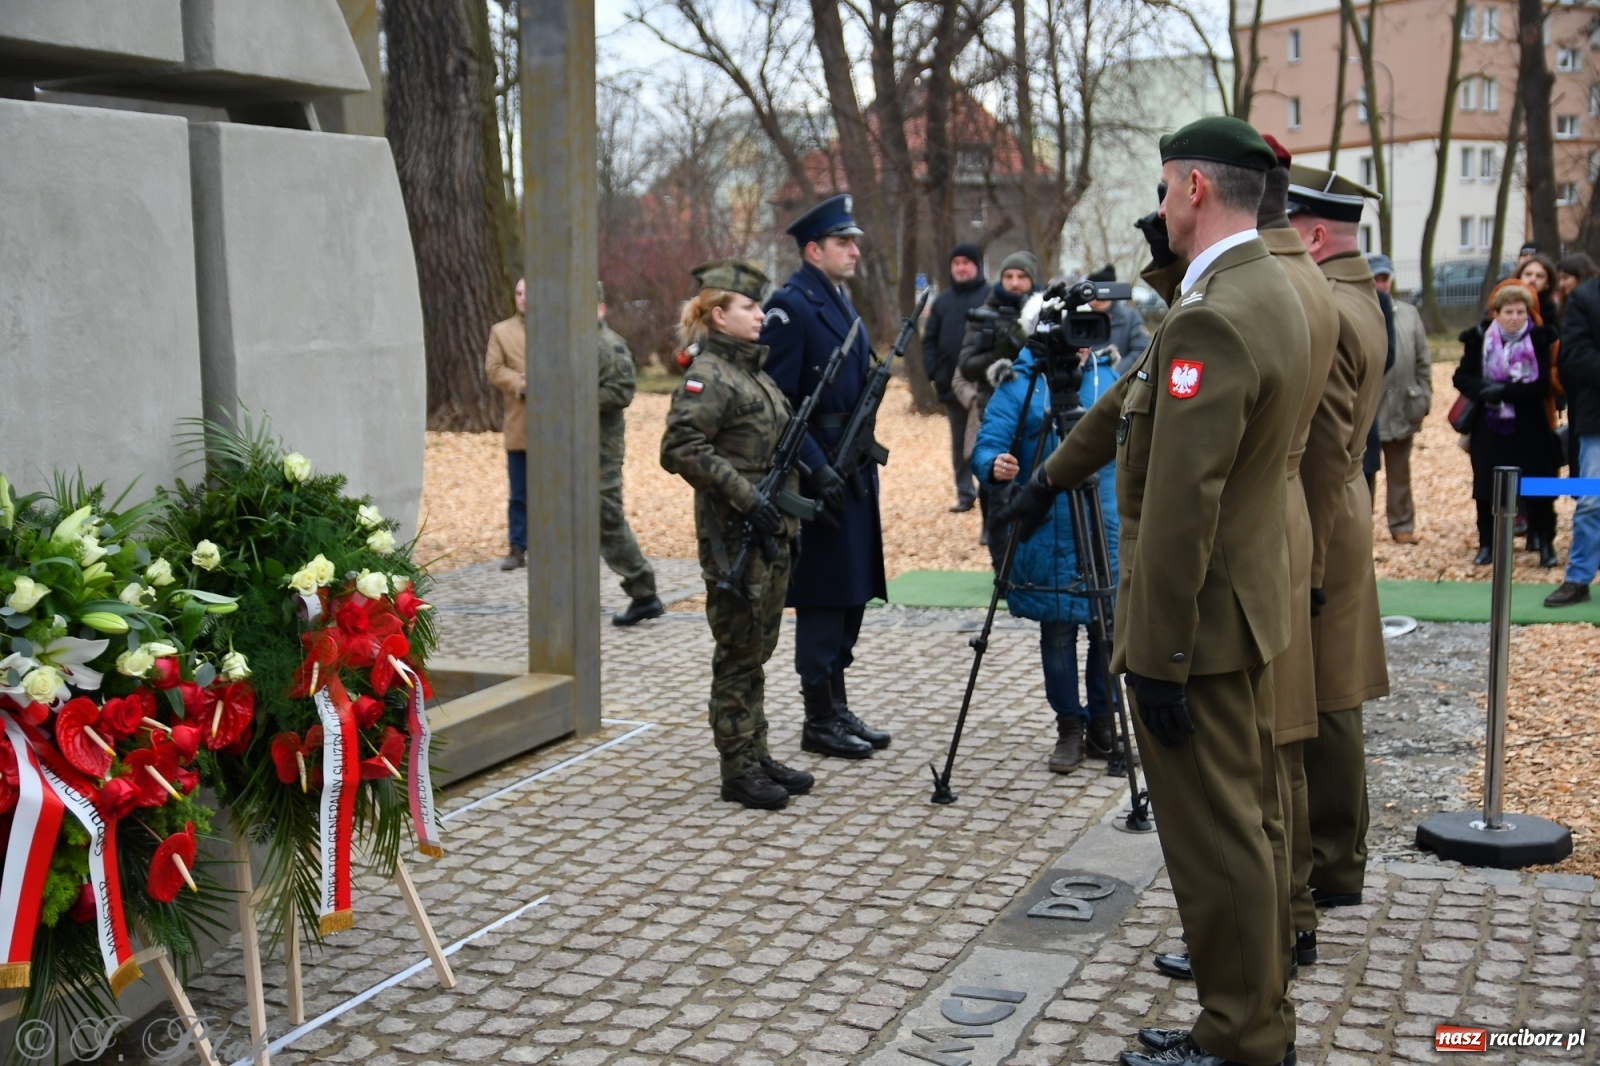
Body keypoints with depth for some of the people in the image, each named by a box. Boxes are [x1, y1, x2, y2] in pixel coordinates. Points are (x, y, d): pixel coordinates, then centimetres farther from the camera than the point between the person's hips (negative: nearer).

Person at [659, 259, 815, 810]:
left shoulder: (753, 368, 15)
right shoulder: (707, 375, -13)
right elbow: (680, 449, -24)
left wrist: (789, 518, 18)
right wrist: (745, 495, -24)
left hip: (771, 533, 9)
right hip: (733, 537, -9)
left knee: (758, 649, 14)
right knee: (738, 653, -1)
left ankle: (758, 756, 24)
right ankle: (737, 770, 8)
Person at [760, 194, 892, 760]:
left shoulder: (840, 300, 16)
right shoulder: (790, 305, -12)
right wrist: (817, 469, -21)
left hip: (852, 473, 9)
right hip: (820, 474, -9)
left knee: (850, 594, 13)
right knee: (822, 597, -3)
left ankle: (838, 709, 23)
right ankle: (819, 720, 6)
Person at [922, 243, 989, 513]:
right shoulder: (942, 301, 15)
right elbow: (930, 339, 15)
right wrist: (934, 373, 2)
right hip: (951, 386, 5)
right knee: (959, 444, 10)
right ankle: (965, 493, 17)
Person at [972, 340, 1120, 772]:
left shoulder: (1111, 375, 8)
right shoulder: (1019, 382, -1)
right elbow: (987, 445, -10)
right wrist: (994, 465, -32)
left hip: (1106, 529, 2)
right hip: (1046, 532, -2)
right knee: (1057, 631, 3)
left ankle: (1102, 724, 22)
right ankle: (1069, 728, 18)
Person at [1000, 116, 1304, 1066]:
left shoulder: (1212, 320, -22)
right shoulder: (1271, 294, 10)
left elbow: (1180, 508, -25)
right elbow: (1138, 399, 21)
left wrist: (1158, 659, -22)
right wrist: (1054, 476, 32)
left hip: (1199, 624, -10)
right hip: (1248, 609, 10)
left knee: (1214, 839, 1)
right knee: (1249, 824, 18)